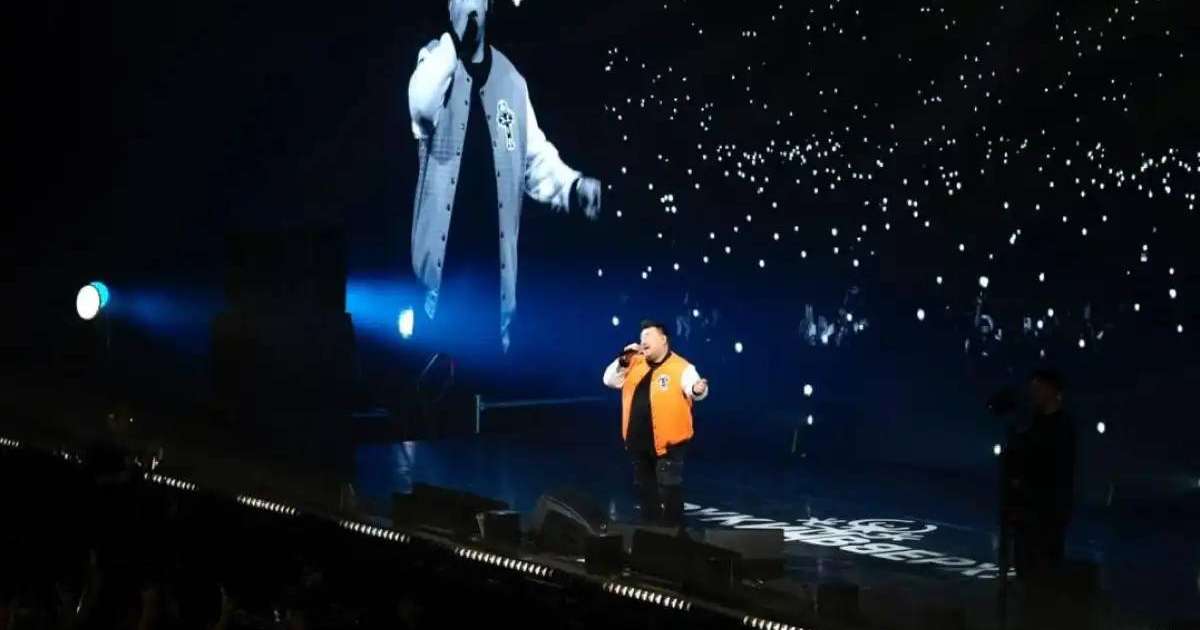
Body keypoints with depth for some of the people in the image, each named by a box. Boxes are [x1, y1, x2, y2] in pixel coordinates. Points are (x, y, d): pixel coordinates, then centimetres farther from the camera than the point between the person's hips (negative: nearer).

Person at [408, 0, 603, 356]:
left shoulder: (510, 80, 11)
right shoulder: (435, 60, 3)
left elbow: (535, 159, 11)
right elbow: (421, 106, -21)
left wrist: (573, 185, -7)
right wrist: (454, 41, -17)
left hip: (492, 264, 3)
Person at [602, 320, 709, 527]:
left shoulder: (681, 367, -9)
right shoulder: (635, 363, 9)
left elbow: (694, 388, -24)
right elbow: (609, 380, 7)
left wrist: (698, 390, -49)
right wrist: (624, 360, -9)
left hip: (667, 442, -6)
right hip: (638, 441, 6)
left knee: (669, 492, -3)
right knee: (644, 489, 17)